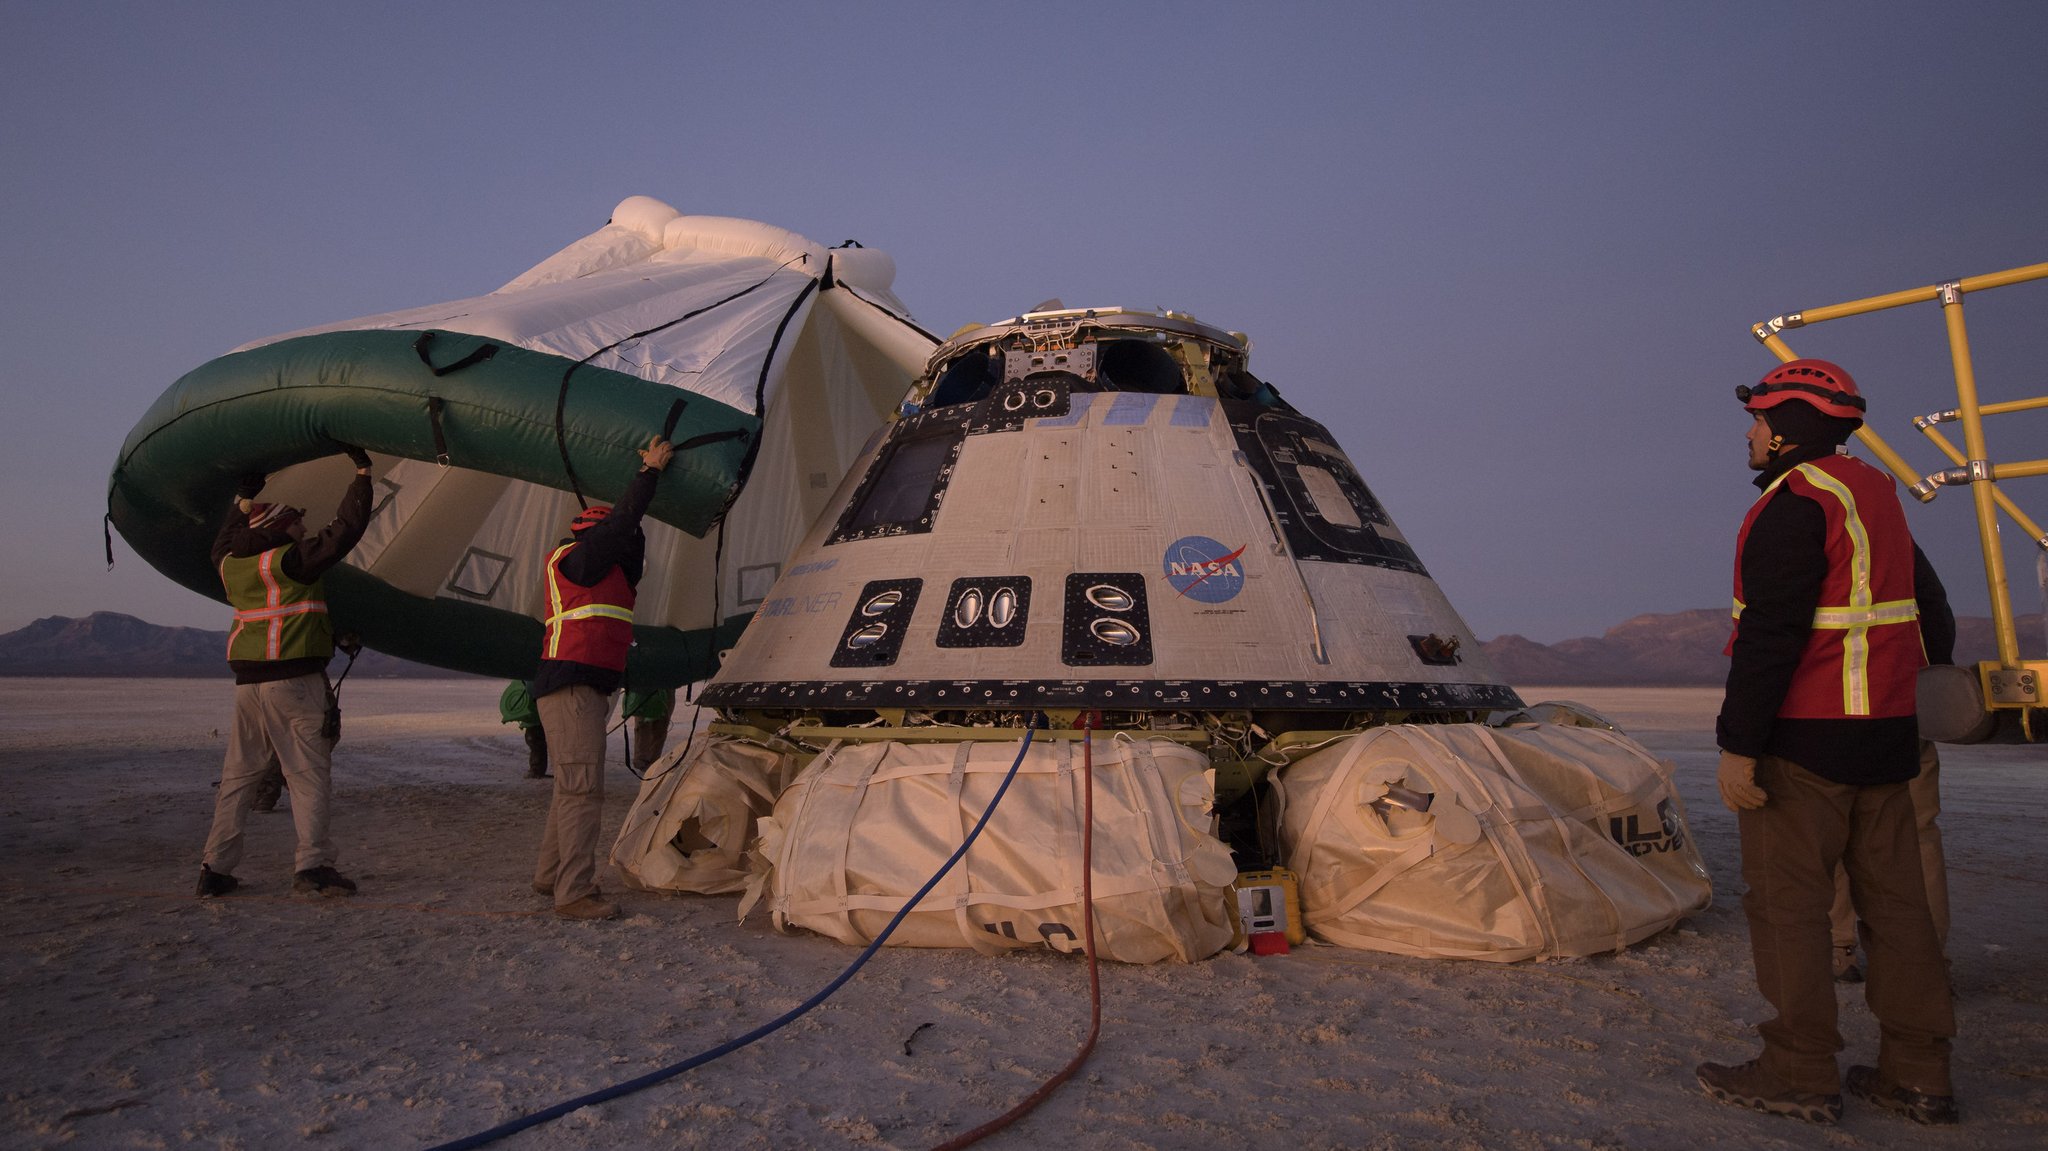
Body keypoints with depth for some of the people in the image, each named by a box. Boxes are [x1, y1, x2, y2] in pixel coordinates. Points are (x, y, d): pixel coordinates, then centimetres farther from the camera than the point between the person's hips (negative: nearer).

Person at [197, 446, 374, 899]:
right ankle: (312, 865, -7)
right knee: (307, 771, -4)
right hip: (294, 676, -7)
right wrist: (362, 473, -4)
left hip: (247, 680, 7)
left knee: (239, 774, 13)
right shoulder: (292, 558, -9)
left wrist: (245, 500, 43)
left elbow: (223, 545, 36)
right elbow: (344, 530, -11)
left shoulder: (231, 563, 12)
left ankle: (215, 867, 15)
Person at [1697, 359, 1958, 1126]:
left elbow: (1771, 636, -22)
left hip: (1803, 742, -10)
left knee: (1787, 903, -1)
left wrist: (1739, 746, -21)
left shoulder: (1794, 503, -16)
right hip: (1884, 733, 10)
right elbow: (1925, 598, 25)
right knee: (1894, 898, 12)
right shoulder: (1876, 494, 15)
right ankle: (1917, 1075, 20)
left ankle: (1800, 1075, 6)